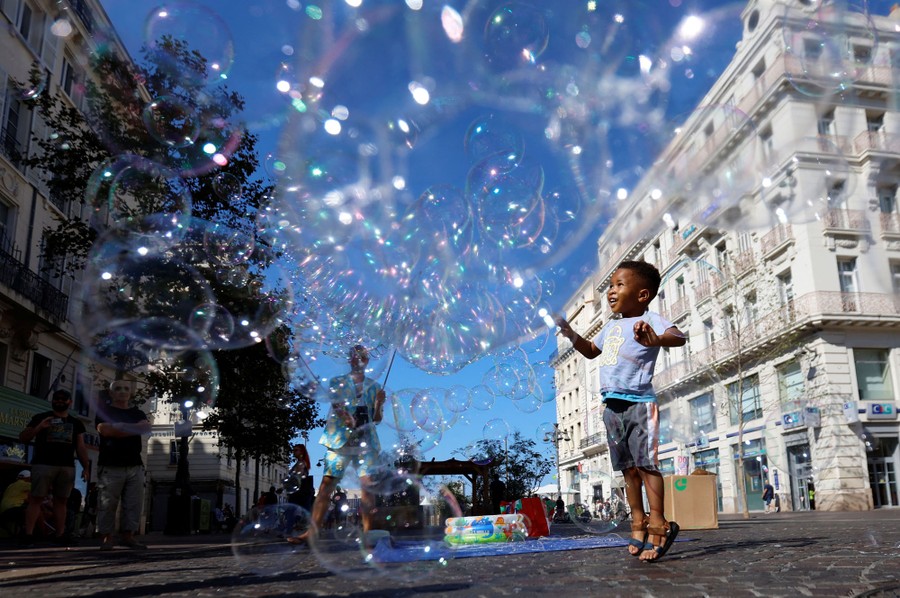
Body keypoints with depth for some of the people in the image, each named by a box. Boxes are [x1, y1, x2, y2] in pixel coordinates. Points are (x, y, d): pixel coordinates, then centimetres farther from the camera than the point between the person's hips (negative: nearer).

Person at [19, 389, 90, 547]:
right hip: (43, 464, -3)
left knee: (61, 500, 3)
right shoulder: (41, 417, 9)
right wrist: (38, 427, -12)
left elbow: (81, 447, 17)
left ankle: (60, 535, 4)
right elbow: (22, 438, 5)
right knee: (36, 498, -7)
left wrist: (86, 467, 7)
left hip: (67, 467, 3)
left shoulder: (76, 423, 18)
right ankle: (28, 534, -7)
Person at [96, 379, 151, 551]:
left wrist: (118, 429, -8)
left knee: (134, 504, -2)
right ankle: (106, 537, 2)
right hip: (111, 467, -3)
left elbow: (146, 428, -1)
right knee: (108, 504, -5)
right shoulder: (104, 411, 9)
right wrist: (132, 428, -5)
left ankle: (128, 536, 3)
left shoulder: (138, 413, 19)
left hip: (135, 466, 3)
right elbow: (104, 429, -11)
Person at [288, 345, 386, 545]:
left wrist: (379, 402, -9)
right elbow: (336, 403, -6)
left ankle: (367, 533, -3)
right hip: (340, 440, -1)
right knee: (326, 484, -8)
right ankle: (312, 532, -10)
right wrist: (345, 416, -27)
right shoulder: (337, 382, 12)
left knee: (367, 487, -6)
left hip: (366, 442, 1)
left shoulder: (374, 387, 15)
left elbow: (377, 418, 11)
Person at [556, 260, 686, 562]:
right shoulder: (611, 327, 18)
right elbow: (592, 351, 34)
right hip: (613, 405, 8)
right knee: (628, 468, 11)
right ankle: (638, 523, 19)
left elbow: (679, 336, -27)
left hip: (638, 403, -8)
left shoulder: (650, 320, -7)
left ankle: (658, 524, -3)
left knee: (645, 463, -9)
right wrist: (571, 334, 19)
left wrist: (656, 340, -48)